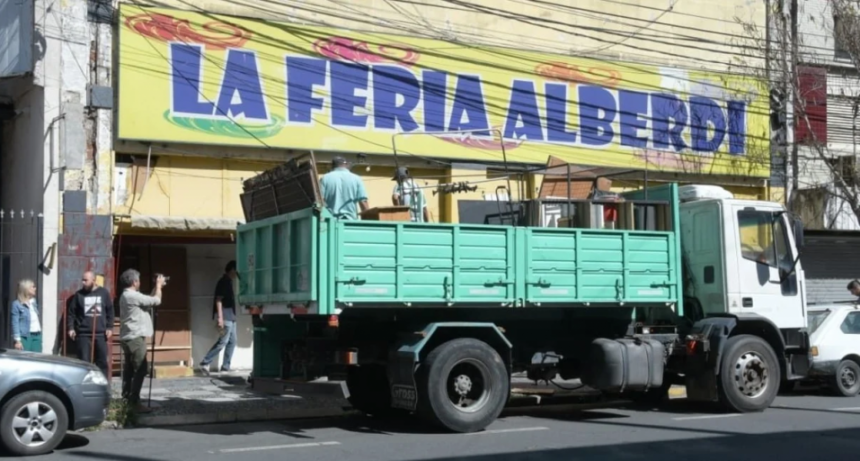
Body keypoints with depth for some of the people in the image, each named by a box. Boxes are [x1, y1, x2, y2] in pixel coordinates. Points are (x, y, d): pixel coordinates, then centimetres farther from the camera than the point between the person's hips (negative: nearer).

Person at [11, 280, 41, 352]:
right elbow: (15, 323, -9)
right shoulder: (17, 304, -7)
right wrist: (18, 340, -14)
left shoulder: (33, 301, 12)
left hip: (37, 335, 6)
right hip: (25, 336, -6)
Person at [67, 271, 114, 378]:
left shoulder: (103, 293, 5)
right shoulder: (78, 295, 4)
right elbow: (71, 312, 6)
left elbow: (110, 311, 8)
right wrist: (71, 328, -3)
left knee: (102, 361, 5)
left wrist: (109, 328, 2)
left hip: (101, 334, 1)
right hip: (83, 334, -1)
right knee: (84, 362, -2)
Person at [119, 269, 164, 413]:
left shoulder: (127, 295, 16)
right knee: (140, 370, -10)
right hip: (135, 338, -11)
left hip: (129, 338, 11)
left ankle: (126, 399, 16)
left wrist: (156, 287, 18)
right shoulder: (133, 296, -16)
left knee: (130, 369, 12)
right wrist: (159, 285, 0)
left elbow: (148, 301, 22)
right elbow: (156, 301, -14)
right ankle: (134, 402, -12)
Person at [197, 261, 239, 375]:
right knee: (223, 341, -10)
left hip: (230, 317, 10)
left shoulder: (228, 282, 17)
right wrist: (220, 317, -23)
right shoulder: (224, 281, -11)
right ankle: (205, 363, -6)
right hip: (225, 317, -10)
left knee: (232, 341, 8)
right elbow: (219, 300, -17)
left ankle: (225, 368, 9)